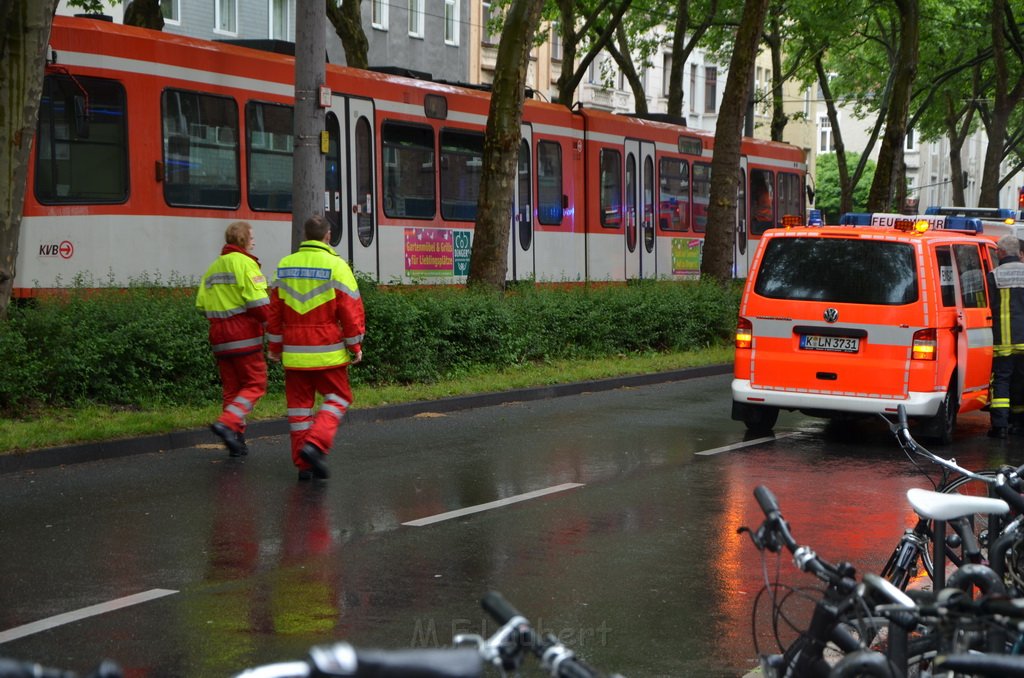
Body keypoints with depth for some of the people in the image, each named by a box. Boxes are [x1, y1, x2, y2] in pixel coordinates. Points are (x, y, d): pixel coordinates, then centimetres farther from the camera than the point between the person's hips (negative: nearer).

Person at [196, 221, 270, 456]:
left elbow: (202, 304, 14)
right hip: (244, 336, -8)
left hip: (220, 338, 8)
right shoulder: (245, 263, -9)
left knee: (231, 387, 12)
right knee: (255, 384, -1)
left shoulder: (213, 268, 16)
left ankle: (236, 439, 11)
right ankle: (227, 423, -18)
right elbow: (258, 302, -17)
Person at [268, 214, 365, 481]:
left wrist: (275, 346, 18)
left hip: (294, 352, 4)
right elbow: (350, 309, -9)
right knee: (337, 398, 8)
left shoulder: (285, 266, 7)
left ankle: (303, 464, 10)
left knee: (299, 403, 10)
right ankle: (315, 444, -13)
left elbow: (274, 309, 10)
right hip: (327, 353, -4)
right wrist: (355, 346, 0)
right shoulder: (336, 265, -7)